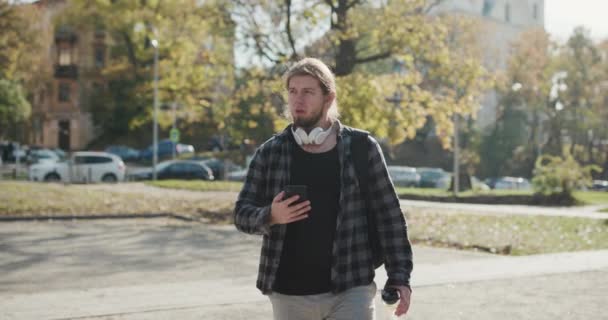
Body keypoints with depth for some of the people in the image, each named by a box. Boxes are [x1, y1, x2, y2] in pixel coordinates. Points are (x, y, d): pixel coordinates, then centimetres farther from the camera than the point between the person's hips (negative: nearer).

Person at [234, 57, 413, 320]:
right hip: (289, 295, 2)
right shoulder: (270, 153, 3)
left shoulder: (362, 149, -1)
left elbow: (388, 216, 1)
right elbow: (242, 213, 4)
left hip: (350, 290, -2)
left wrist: (399, 276, -6)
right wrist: (270, 216, -18)